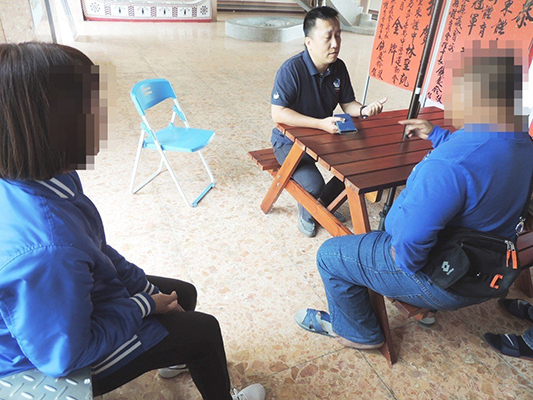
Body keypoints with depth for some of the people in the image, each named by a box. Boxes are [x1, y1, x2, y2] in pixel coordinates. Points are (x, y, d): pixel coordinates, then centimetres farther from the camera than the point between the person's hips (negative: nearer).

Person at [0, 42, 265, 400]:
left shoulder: (30, 181, -14)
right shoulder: (45, 250, -44)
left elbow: (97, 249, 0)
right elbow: (65, 355, -30)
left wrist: (146, 288, 1)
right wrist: (144, 305, -17)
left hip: (73, 306, 8)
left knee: (184, 294, 19)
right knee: (204, 331, 5)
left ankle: (175, 358, 53)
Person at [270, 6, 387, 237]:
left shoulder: (338, 68, -2)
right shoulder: (291, 70, -23)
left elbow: (347, 104, 7)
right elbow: (278, 114, -28)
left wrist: (363, 110, -18)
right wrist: (321, 124, -35)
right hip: (290, 141, -6)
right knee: (314, 185, -28)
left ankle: (324, 203, 19)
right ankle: (306, 213, 11)